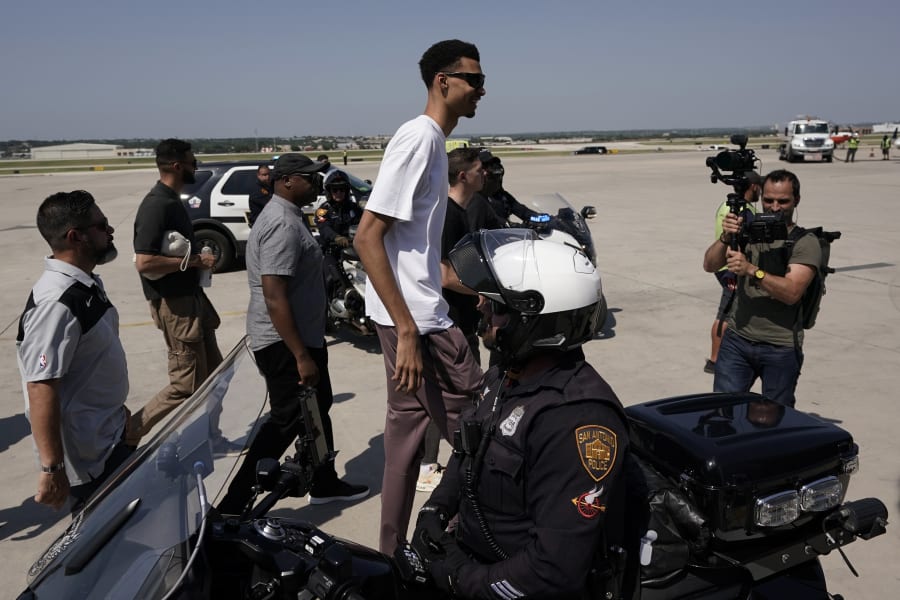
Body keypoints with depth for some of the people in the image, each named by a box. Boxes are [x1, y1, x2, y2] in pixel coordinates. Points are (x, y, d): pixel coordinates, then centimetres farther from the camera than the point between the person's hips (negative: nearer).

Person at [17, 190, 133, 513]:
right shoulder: (57, 303, -27)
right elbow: (41, 389, -28)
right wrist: (52, 469, -26)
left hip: (111, 438, 9)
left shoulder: (87, 284, 4)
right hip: (87, 459, -9)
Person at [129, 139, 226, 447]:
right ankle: (127, 435, 9)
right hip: (174, 304, -10)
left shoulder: (172, 200, 11)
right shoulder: (156, 205, -20)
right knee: (187, 384, -3)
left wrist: (198, 257, 9)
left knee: (212, 372, 16)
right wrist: (194, 261, -20)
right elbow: (144, 262, -27)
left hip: (190, 297, 10)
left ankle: (209, 436, 28)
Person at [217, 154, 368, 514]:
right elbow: (274, 298, -28)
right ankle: (232, 506, 6)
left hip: (302, 336, 10)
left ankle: (325, 484, 34)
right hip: (284, 343, -10)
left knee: (317, 408, 19)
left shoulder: (287, 216, 11)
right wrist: (301, 356, -28)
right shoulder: (283, 224, -22)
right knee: (286, 421, -3)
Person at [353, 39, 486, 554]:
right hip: (417, 321, -10)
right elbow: (367, 237, -22)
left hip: (409, 317, 10)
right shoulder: (419, 137, -16)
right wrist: (408, 329, -25)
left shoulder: (432, 138, 13)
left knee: (408, 428, 17)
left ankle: (393, 554, 31)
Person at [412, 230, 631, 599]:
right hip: (466, 552, 7)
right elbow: (469, 453, 17)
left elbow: (557, 569, -29)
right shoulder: (506, 376, 0)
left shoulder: (576, 420, -30)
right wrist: (436, 507, 1)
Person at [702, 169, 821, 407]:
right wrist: (726, 237, -21)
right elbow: (710, 265, -4)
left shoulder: (805, 242, -5)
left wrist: (751, 270, -29)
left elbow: (791, 292, -18)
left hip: (781, 349, -2)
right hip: (737, 339, 3)